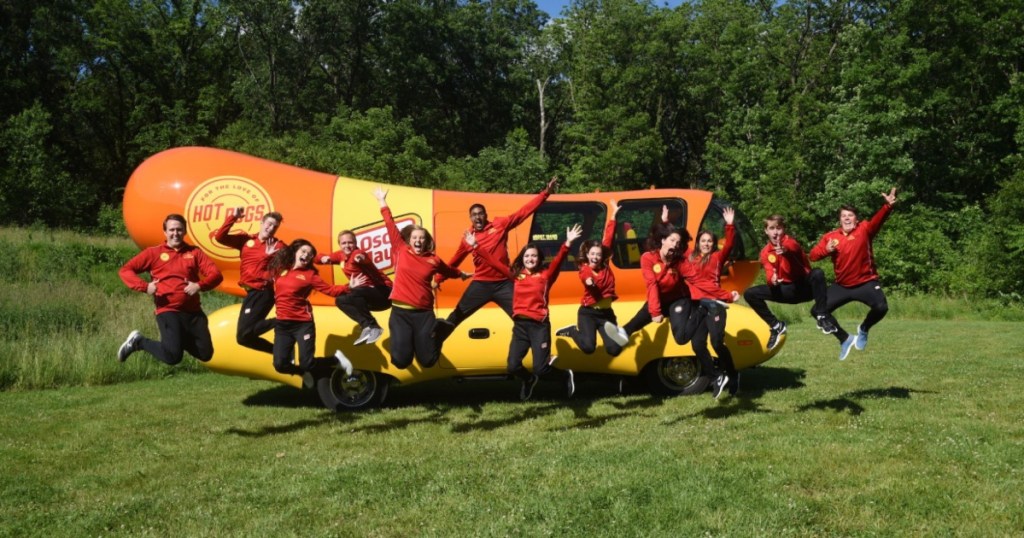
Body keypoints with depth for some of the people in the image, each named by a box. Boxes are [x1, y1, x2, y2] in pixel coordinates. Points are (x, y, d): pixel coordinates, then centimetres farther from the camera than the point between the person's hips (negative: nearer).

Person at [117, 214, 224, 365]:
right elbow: (125, 270, 0)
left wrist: (199, 285, -19)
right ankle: (139, 341, 11)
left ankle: (177, 338, 31)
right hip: (168, 310, -4)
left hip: (193, 311, 4)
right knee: (173, 356, -15)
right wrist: (145, 286, -16)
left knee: (206, 354, 5)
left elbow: (216, 274, 0)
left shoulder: (194, 253, 9)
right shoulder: (154, 253, 3)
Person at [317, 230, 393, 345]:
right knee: (341, 300, 0)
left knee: (356, 292, -33)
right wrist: (324, 258, -10)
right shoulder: (341, 255, 7)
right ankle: (366, 325, -14)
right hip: (367, 295, 9)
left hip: (383, 292, -9)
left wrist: (361, 259, -66)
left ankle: (373, 327, -21)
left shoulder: (358, 253, -18)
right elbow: (324, 258, 15)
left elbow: (360, 256, -42)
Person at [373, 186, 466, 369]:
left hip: (424, 313, 1)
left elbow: (448, 271, 28)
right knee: (401, 360, -9)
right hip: (400, 312, -1)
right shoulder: (401, 251, 2)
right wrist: (383, 202, 9)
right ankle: (405, 340, 27)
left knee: (427, 360, -1)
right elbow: (391, 226, 5)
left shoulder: (433, 260, 7)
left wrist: (462, 275, 43)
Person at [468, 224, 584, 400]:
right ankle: (529, 380, 32)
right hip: (520, 325, 3)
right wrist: (475, 246, 8)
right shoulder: (516, 274, 11)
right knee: (513, 366, -4)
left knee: (540, 369, -8)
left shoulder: (546, 275, 2)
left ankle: (565, 374, 26)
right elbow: (494, 262, 11)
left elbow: (558, 262, -14)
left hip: (540, 325, -3)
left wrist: (567, 244, -30)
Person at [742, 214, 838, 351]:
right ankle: (776, 326, 1)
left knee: (817, 273, -37)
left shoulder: (790, 242, -13)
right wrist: (772, 279, -38)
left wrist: (785, 250, -65)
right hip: (786, 290, 4)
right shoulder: (765, 252, -1)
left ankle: (822, 316, -27)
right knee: (750, 294, -12)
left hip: (805, 285, -4)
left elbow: (794, 247, -39)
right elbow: (769, 273, -12)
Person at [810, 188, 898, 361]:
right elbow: (813, 255, -3)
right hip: (842, 286, 3)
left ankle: (864, 329, 9)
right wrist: (826, 250, -24)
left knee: (881, 307, -27)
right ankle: (845, 339, 15)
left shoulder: (864, 230, -6)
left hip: (866, 283, -3)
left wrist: (888, 206, -46)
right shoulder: (830, 236, 0)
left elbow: (878, 220, -26)